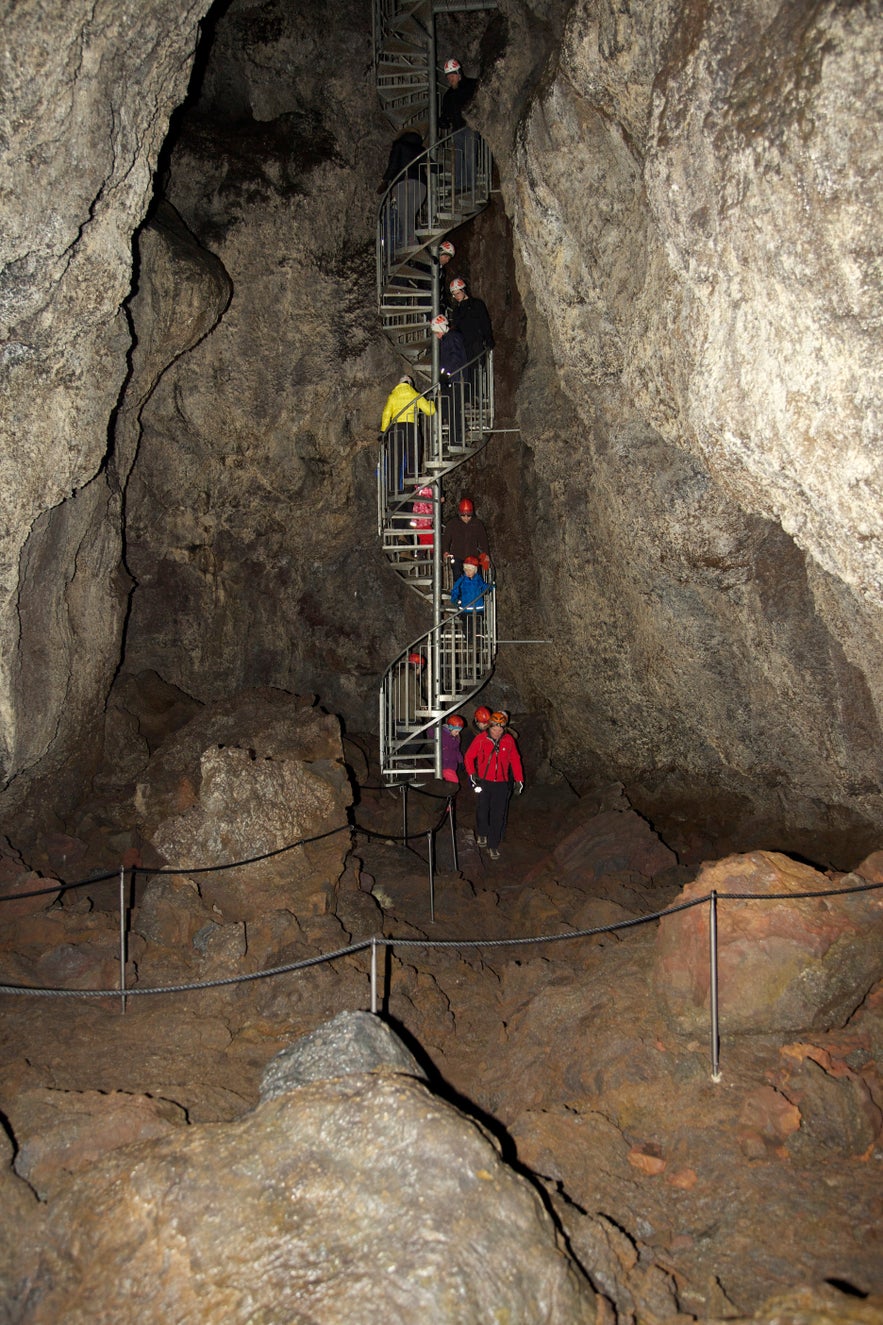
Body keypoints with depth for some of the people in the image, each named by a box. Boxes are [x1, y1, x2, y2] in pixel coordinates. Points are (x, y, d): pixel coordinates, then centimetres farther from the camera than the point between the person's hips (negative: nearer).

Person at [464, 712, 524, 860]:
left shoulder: (509, 741, -3)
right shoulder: (481, 739, -8)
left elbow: (515, 760, 6)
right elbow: (469, 757, 0)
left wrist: (519, 780, 5)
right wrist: (472, 773, -11)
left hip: (501, 783, 1)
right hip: (484, 782, -1)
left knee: (498, 816, 0)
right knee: (482, 810, 7)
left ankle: (493, 846, 12)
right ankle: (482, 834, 38)